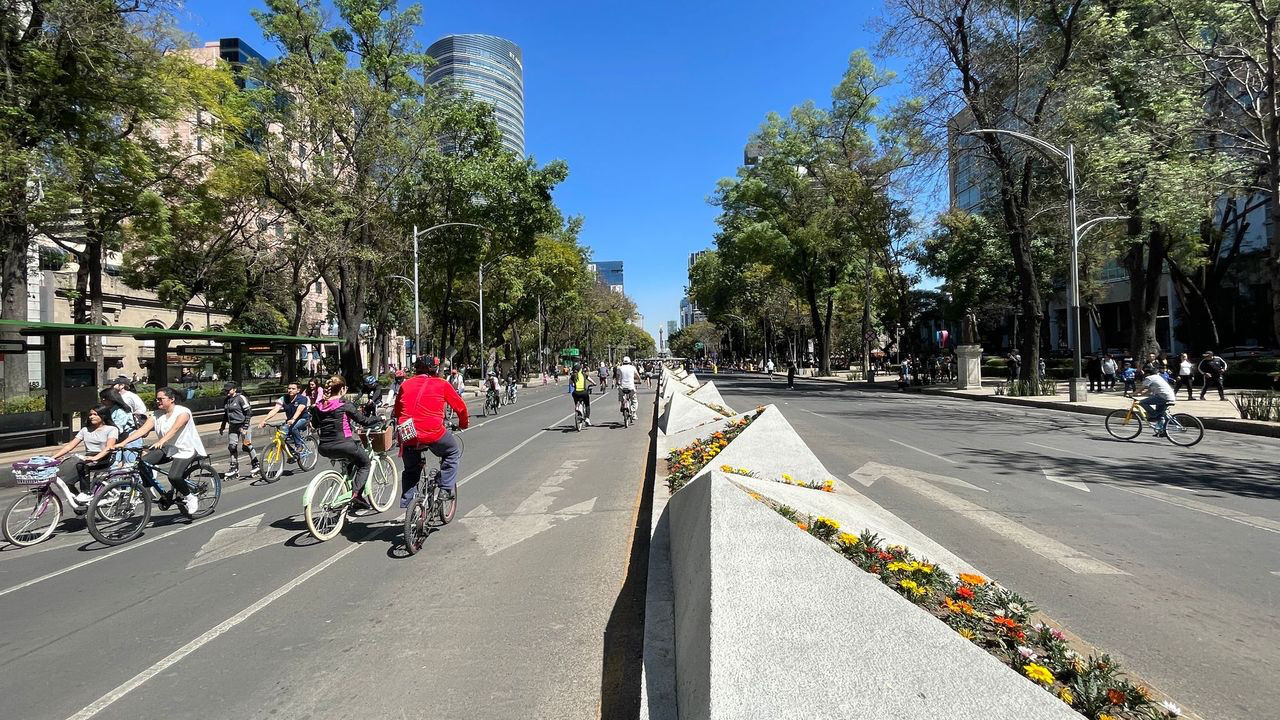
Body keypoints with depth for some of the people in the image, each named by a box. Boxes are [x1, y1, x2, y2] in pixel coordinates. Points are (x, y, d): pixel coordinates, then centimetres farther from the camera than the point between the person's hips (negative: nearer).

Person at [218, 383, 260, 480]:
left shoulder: (241, 398, -10)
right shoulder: (226, 401, 12)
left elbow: (248, 413, -13)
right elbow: (225, 414, 24)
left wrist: (245, 427, -18)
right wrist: (222, 427, 19)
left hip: (243, 425, -7)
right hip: (233, 426, 7)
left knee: (247, 445, -5)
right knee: (232, 446, 1)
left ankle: (256, 465, 8)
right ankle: (234, 468, 8)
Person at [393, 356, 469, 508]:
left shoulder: (405, 385, 16)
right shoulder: (442, 385, 6)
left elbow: (396, 411, 22)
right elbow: (460, 406, 12)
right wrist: (463, 424, 30)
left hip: (407, 436, 4)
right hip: (433, 433, -4)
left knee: (411, 471, 23)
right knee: (452, 453, 22)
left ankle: (406, 505, 22)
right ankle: (446, 488, 15)